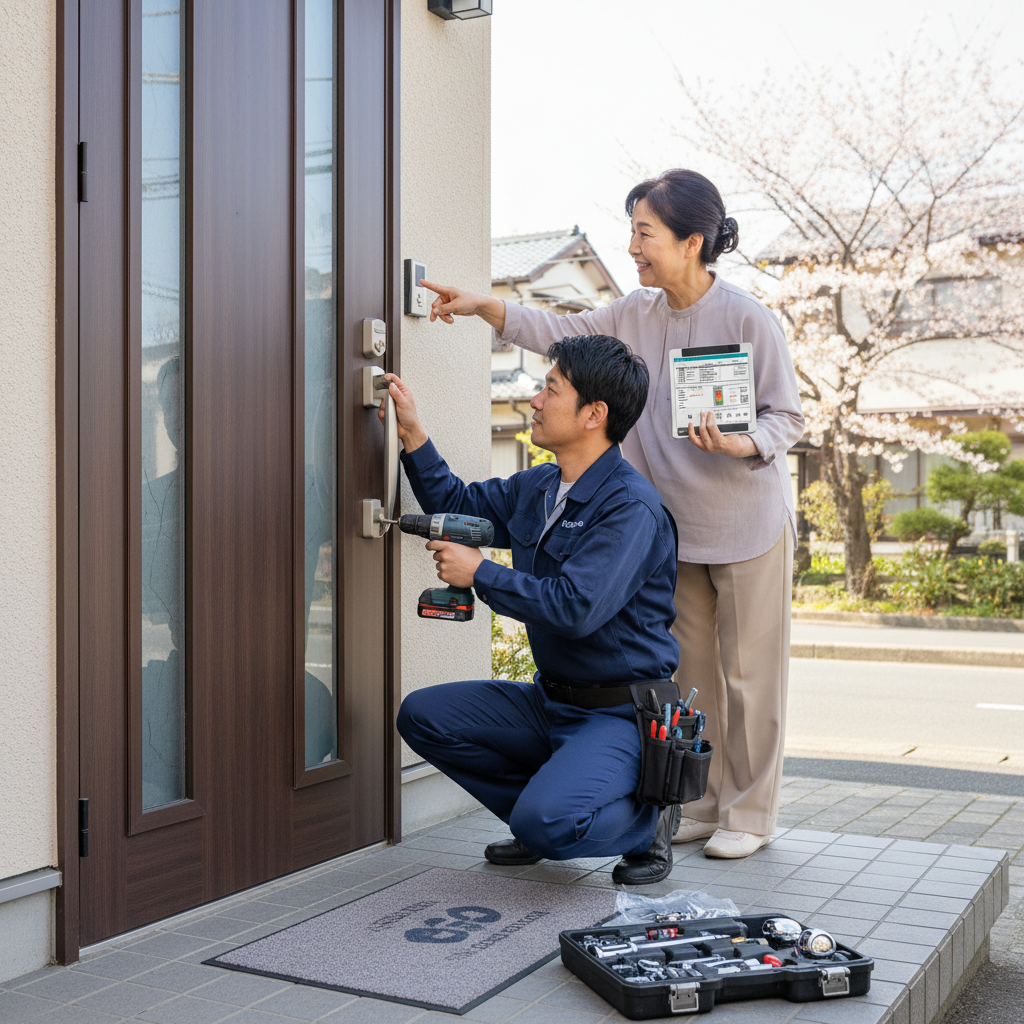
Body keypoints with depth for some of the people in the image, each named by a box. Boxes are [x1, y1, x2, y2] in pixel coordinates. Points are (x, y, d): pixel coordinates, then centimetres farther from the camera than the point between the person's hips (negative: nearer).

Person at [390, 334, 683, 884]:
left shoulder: (632, 507, -21)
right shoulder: (535, 487, 6)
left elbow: (577, 608, -30)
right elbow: (458, 505, 23)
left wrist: (480, 573, -20)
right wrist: (413, 435, 12)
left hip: (619, 714, -8)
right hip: (550, 700, 9)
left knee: (547, 822, -29)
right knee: (422, 714, 0)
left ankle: (647, 819, 4)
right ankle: (544, 813, 11)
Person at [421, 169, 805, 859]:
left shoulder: (747, 318, -15)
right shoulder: (637, 315, 3)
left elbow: (788, 417, -11)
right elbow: (563, 334, 8)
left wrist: (740, 445, -30)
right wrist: (484, 306, -3)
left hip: (750, 523, -6)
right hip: (678, 525, 6)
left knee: (750, 670, 2)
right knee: (691, 668, 13)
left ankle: (750, 814, 14)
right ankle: (706, 800, 26)